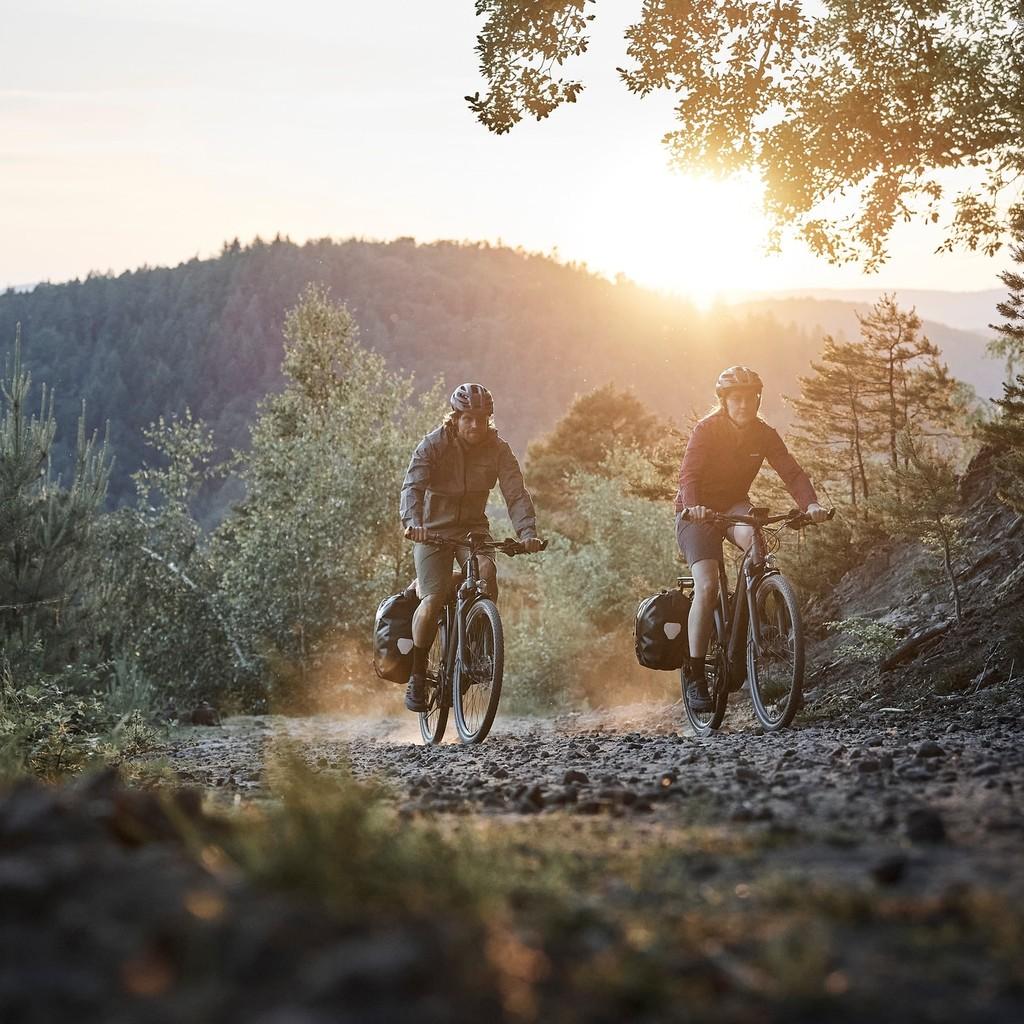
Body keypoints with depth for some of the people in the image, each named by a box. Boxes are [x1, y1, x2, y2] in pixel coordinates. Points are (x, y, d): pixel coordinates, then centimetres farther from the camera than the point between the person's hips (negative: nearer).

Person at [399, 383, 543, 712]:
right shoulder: (433, 444, -15)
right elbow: (413, 486, -27)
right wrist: (412, 522, -47)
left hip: (473, 528, 2)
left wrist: (527, 532, -35)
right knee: (434, 600, -19)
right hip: (433, 530, -2)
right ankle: (417, 675, -1)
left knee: (486, 572, -30)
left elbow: (516, 493, -17)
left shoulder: (498, 449, -8)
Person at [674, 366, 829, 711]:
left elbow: (790, 472, -17)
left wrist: (811, 504, -37)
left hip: (734, 505, 3)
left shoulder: (764, 434, -7)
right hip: (698, 512, -3)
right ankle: (694, 674, -15)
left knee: (751, 536, -34)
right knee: (707, 586, -22)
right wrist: (694, 507, -50)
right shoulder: (707, 429, -17)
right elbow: (689, 474, -29)